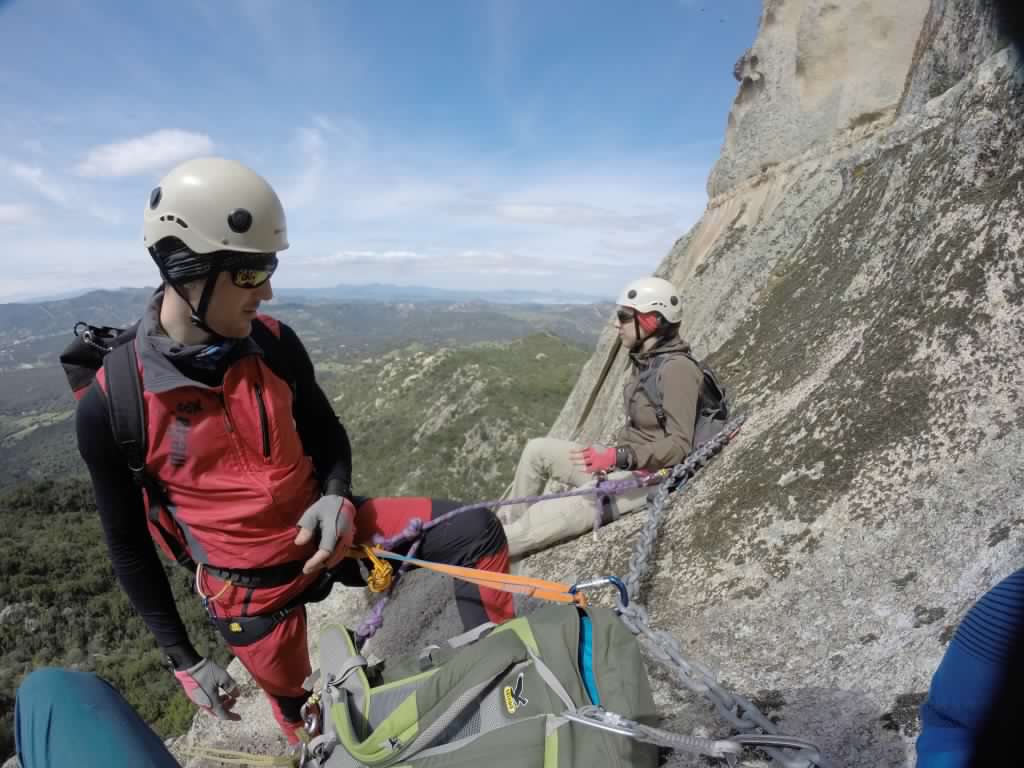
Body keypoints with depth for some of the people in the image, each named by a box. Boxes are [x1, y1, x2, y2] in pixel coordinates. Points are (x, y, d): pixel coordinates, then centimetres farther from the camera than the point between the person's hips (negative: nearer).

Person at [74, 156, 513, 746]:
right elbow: (127, 542, -5)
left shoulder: (275, 344, -11)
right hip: (250, 587, -1)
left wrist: (336, 496, -16)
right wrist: (183, 658, 0)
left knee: (476, 533, -12)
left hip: (322, 531, 2)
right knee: (301, 712, 20)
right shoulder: (110, 404, -17)